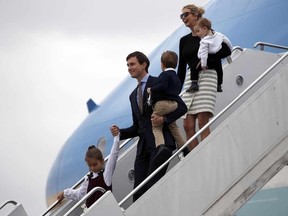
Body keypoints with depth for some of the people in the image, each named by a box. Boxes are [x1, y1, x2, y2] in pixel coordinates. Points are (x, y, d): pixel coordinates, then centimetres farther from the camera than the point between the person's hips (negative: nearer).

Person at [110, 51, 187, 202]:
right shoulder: (133, 95, 23)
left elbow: (181, 107, -3)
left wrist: (165, 118, -18)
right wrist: (120, 132, 6)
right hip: (143, 146, 7)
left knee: (153, 186, -16)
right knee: (139, 192, -1)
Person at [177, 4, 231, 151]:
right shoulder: (184, 40, 17)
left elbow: (226, 51, -7)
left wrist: (206, 60, -11)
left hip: (206, 76, -6)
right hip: (189, 78, 6)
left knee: (202, 122, -15)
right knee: (187, 125, -5)